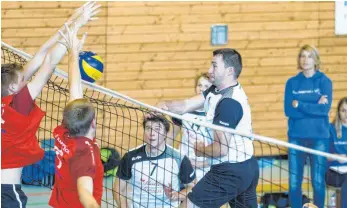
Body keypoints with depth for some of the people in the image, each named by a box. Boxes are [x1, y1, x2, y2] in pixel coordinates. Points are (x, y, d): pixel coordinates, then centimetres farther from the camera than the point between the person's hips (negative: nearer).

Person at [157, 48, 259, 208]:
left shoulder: (229, 102, -20)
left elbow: (221, 148, -22)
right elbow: (186, 105, 3)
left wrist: (201, 150, -4)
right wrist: (165, 105, -16)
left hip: (230, 172, -10)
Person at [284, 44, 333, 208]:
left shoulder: (324, 81, 1)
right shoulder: (292, 83, 7)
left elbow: (325, 109, -12)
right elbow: (288, 111, -4)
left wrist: (299, 105, -11)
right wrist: (314, 108, -12)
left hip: (319, 137, -2)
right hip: (296, 136, 2)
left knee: (318, 181, 0)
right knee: (294, 182, 1)